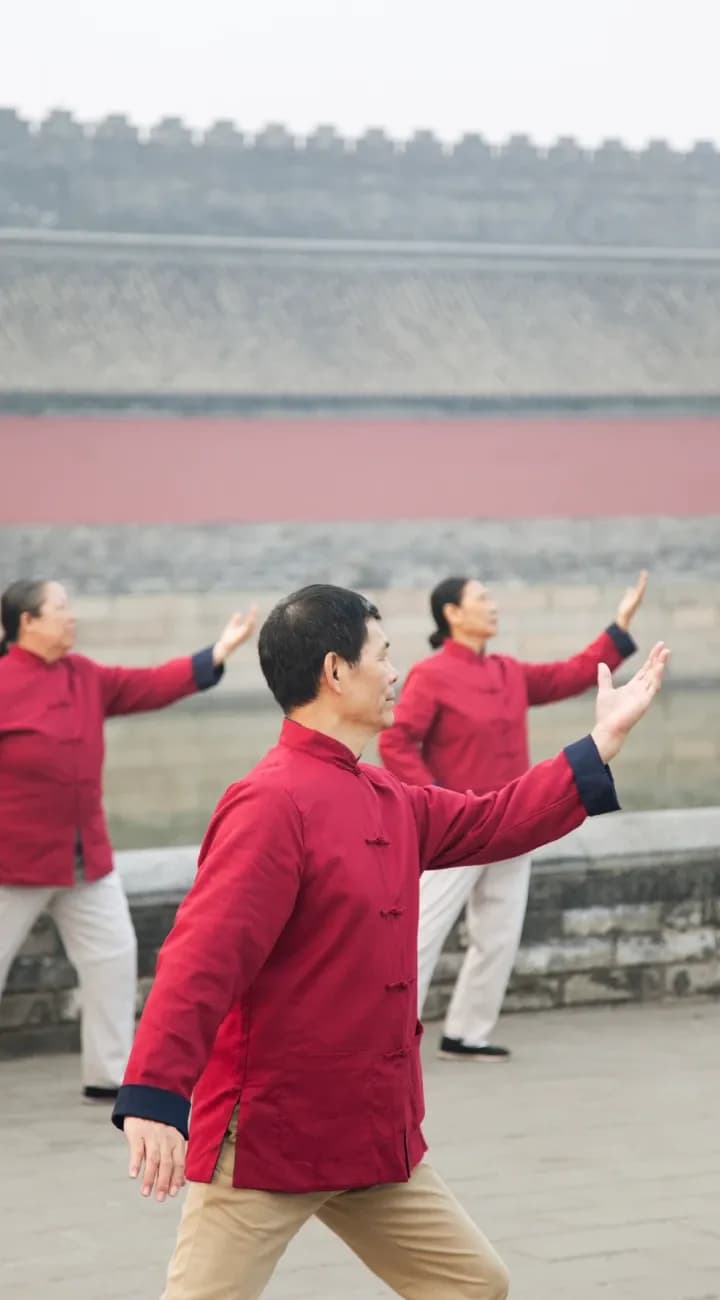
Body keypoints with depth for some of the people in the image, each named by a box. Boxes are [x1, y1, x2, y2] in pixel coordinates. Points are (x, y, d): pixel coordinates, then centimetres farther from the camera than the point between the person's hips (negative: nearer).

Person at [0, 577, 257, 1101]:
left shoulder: (85, 677, 6)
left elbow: (150, 686, 10)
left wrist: (218, 654, 5)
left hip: (87, 856, 7)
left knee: (113, 952, 9)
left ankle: (109, 1074, 20)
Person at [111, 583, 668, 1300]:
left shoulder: (387, 800, 10)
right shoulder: (272, 803, -17)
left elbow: (493, 823, 23)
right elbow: (203, 954, -25)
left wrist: (606, 736, 23)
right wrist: (154, 1097, -33)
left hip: (373, 1133, 9)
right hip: (266, 1134, -9)